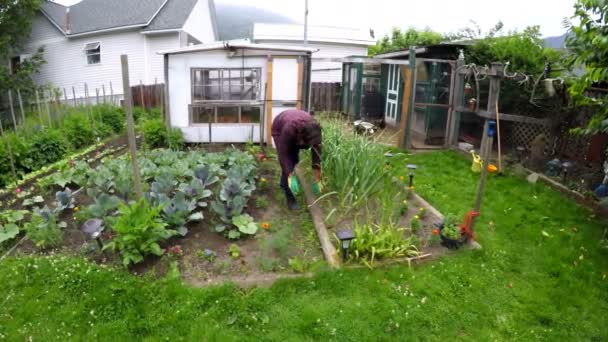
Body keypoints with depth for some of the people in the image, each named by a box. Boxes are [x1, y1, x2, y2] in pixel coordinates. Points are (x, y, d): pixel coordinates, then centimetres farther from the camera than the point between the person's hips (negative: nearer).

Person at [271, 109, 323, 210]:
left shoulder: (314, 129, -33)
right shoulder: (289, 128, -46)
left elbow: (316, 151, -24)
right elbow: (283, 153, -35)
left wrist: (317, 178, -23)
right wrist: (290, 175, -36)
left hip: (296, 132, 5)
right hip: (279, 130, -4)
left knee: (295, 160, 8)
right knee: (287, 163, -15)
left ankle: (284, 184, 34)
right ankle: (290, 196, -5)